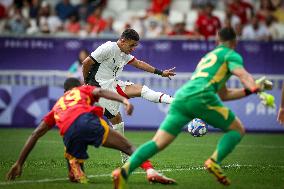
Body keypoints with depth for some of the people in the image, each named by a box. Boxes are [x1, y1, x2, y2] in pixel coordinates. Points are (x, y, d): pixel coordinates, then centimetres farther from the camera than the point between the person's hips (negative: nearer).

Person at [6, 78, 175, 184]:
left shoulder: (57, 105, 41)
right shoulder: (84, 89, 34)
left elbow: (35, 135, 35)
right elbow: (101, 92, 9)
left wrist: (19, 163, 37)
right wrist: (124, 100, -6)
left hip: (69, 133, 3)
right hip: (87, 119, -3)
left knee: (74, 176, 21)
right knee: (128, 147, 0)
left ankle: (77, 173, -14)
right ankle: (150, 171, -27)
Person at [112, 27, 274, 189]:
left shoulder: (208, 57, 38)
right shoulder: (231, 55, 16)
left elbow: (224, 94, 42)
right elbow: (243, 75, -7)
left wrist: (250, 90, 41)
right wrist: (255, 88, -19)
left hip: (181, 97, 7)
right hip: (201, 97, -7)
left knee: (158, 143, -2)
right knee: (238, 130, 10)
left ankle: (125, 171, -22)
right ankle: (215, 161, -15)